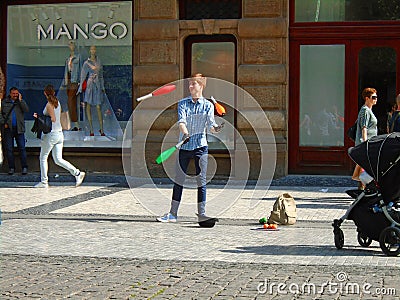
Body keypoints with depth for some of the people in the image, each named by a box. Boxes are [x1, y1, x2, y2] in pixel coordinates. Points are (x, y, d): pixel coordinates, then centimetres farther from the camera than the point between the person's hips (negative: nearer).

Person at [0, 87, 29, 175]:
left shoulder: (21, 102, 9)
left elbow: (26, 110, -7)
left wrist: (20, 100, -9)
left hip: (19, 129, -1)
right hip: (8, 129, 1)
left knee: (22, 148, -3)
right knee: (9, 149, 2)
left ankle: (24, 167, -1)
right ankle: (11, 167, 10)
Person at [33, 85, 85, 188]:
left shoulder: (49, 105, -13)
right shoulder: (57, 103, 11)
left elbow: (53, 119, -20)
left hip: (51, 134, -8)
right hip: (59, 133, 8)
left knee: (43, 158, 6)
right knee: (58, 159, 9)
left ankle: (44, 182, 9)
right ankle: (77, 173, -3)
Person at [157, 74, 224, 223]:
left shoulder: (208, 105, 1)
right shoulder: (183, 103, 4)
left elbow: (211, 124, -10)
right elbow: (181, 120, -12)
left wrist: (216, 128, -34)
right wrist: (185, 133, -32)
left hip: (201, 146, -1)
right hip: (184, 146, 1)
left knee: (201, 181, 0)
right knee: (178, 180, 4)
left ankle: (201, 213, 9)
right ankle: (172, 213, 11)